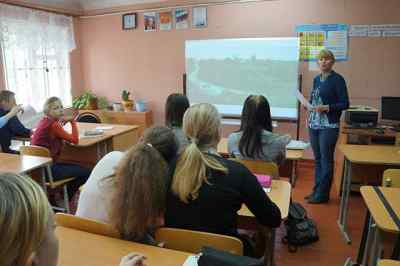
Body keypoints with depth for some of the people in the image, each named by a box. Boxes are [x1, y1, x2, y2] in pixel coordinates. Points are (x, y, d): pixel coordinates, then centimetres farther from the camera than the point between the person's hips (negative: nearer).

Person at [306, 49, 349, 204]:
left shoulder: (337, 79, -6)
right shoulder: (316, 79, 13)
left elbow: (345, 104, -8)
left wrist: (327, 107, -20)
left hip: (329, 126, -6)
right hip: (314, 124, 6)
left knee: (326, 161, 0)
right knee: (317, 160, 12)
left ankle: (322, 194, 9)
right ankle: (316, 191, 22)